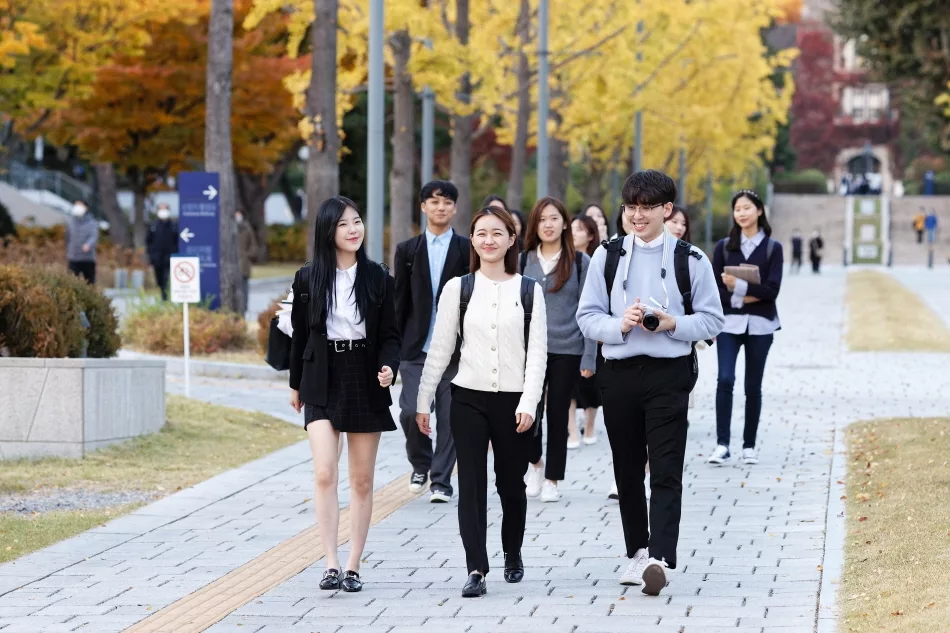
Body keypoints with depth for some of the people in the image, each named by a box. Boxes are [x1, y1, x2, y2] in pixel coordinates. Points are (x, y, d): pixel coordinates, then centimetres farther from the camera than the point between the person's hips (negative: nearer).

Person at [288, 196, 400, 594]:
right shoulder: (308, 278, 1)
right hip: (322, 384, -1)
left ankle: (353, 567, 12)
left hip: (365, 384, 1)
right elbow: (300, 334, 10)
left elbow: (390, 334, 3)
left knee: (362, 480, 5)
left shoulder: (378, 278, 2)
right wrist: (295, 383, 16)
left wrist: (388, 367, -16)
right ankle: (331, 564, -15)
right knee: (325, 474, -15)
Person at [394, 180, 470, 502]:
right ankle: (421, 464, 18)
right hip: (415, 347, 1)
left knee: (449, 416, -1)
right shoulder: (407, 250, 8)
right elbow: (399, 301, 8)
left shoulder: (467, 250, 3)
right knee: (411, 412, -7)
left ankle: (441, 481, 9)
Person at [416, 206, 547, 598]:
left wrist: (528, 403, -11)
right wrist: (423, 401, 4)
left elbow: (537, 351, -1)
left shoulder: (529, 291, 3)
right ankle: (476, 569, -8)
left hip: (514, 401, 0)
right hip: (469, 399, 0)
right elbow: (439, 350, 6)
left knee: (511, 484, 10)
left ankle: (513, 557, 31)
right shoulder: (457, 289, 3)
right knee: (471, 484, -7)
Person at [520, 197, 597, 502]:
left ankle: (552, 479, 16)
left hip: (566, 351, -1)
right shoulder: (524, 261, 6)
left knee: (558, 414, 3)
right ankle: (534, 461, 19)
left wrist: (589, 357, -5)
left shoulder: (580, 262, 1)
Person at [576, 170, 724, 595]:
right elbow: (587, 316, 5)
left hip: (669, 374, -3)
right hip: (618, 373, 3)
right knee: (627, 470, 10)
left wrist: (672, 324, -15)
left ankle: (659, 558, -20)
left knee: (666, 472, -11)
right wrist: (619, 325, -14)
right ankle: (637, 551, 22)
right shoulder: (607, 256, 7)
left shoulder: (690, 260, 1)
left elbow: (711, 320, 3)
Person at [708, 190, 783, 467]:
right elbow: (714, 288, 2)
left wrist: (739, 285, -18)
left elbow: (772, 290, -7)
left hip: (759, 325, 0)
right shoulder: (724, 246, 8)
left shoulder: (772, 248, 4)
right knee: (725, 379, -14)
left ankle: (749, 446, 11)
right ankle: (722, 444, -14)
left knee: (753, 385, 4)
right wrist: (741, 299, -14)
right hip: (729, 322, 0)